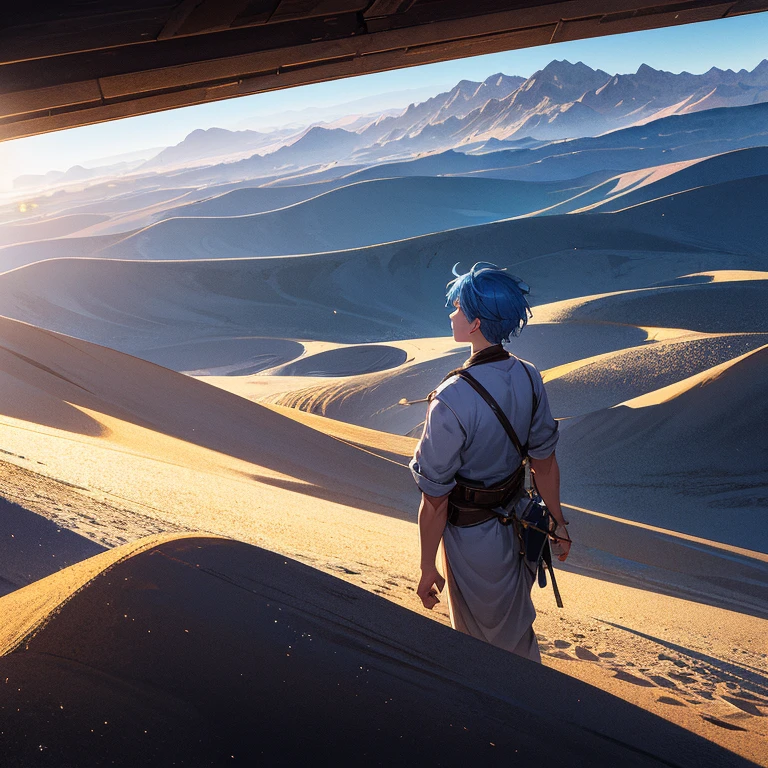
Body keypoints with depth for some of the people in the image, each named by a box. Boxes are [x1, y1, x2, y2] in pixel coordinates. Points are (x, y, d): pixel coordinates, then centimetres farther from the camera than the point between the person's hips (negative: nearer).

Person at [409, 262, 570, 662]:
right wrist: (558, 524, 15)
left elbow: (435, 500, -23)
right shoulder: (529, 378, -10)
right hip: (518, 522, 7)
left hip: (473, 536, -7)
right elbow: (545, 463, 1)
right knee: (519, 632, 30)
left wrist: (428, 568, -11)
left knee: (484, 647, 18)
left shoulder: (452, 400, -31)